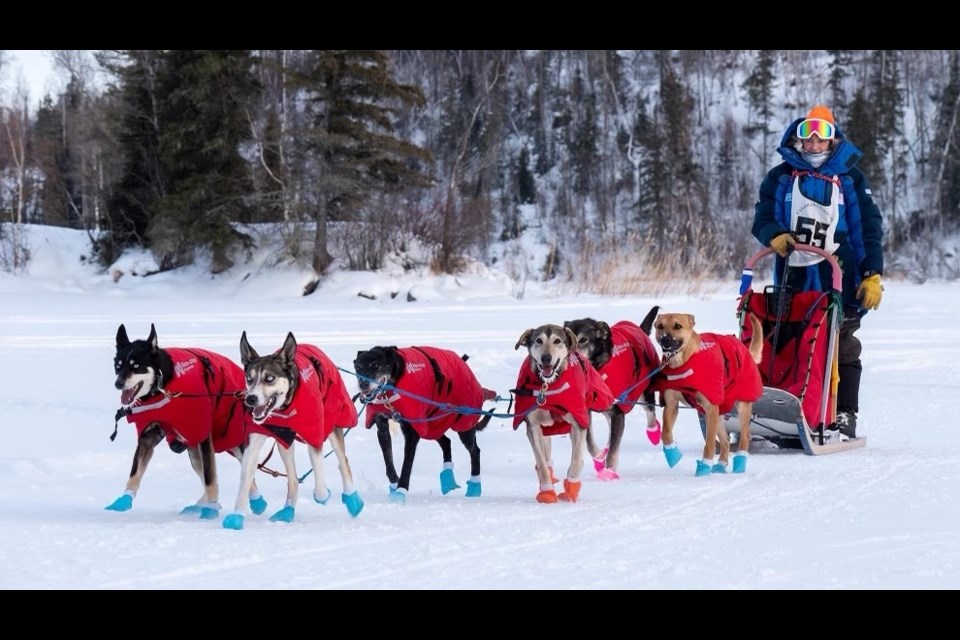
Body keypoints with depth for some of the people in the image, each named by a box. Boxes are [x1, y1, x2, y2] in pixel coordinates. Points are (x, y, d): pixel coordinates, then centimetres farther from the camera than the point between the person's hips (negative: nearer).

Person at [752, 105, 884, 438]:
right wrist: (774, 236, -17)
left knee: (842, 348, -1)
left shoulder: (850, 179, 9)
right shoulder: (780, 177, 12)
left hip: (838, 277, -1)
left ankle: (844, 416, 3)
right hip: (792, 277, 1)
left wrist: (873, 275, -3)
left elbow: (869, 230, 6)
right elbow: (761, 219, 7)